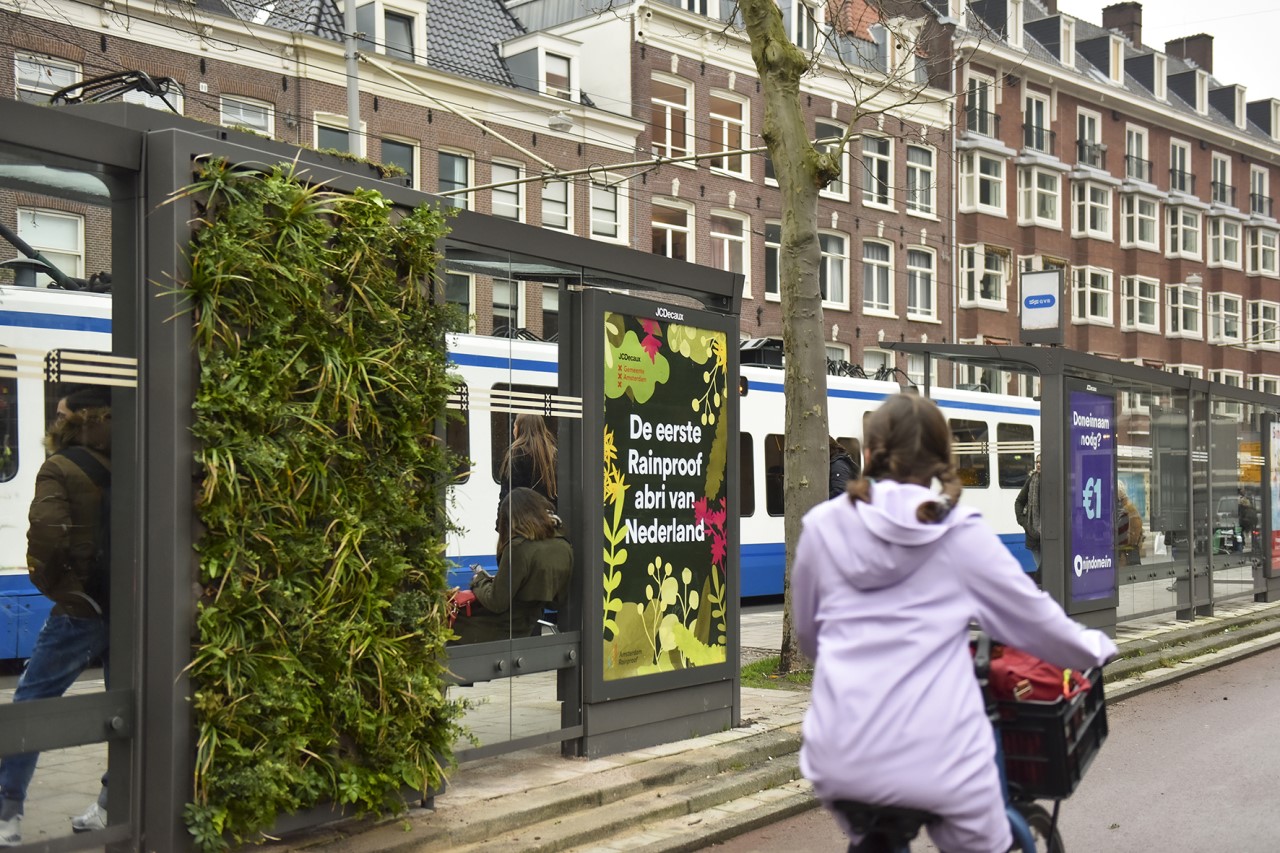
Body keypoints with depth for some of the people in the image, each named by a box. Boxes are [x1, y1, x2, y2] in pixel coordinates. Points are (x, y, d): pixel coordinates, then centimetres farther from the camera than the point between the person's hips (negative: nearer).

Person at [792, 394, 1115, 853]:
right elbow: (1038, 620, 9)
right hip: (936, 761, -2)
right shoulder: (962, 536, -1)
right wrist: (1097, 647, 30)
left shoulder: (823, 526, 5)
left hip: (839, 759, 3)